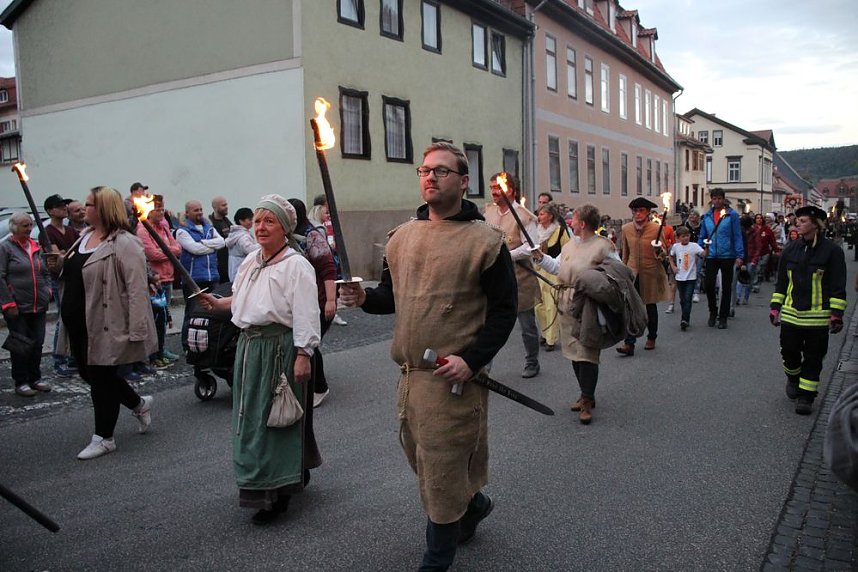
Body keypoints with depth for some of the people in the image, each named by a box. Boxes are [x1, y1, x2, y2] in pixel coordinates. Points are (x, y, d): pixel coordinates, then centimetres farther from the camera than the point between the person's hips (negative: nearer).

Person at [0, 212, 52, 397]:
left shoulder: (37, 247, 13)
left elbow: (46, 273, 23)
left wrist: (47, 290, 7)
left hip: (39, 306, 5)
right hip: (17, 308, -5)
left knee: (37, 343, 10)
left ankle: (35, 378, 23)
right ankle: (20, 382, 12)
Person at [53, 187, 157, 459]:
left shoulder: (124, 243, -18)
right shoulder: (84, 236, 11)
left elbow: (137, 288, -22)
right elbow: (72, 272, 25)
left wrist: (137, 331, -25)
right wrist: (59, 260, 3)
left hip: (105, 325, -9)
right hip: (78, 324, 9)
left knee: (101, 377, 2)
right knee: (89, 373, 17)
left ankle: (103, 438, 19)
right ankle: (139, 404, 37)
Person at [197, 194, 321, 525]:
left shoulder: (296, 265, -12)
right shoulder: (251, 262, 13)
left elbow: (305, 315, -16)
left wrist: (303, 355, -21)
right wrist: (217, 304, 7)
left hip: (280, 348, -8)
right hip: (249, 346, 9)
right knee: (251, 417, 17)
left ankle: (277, 494, 13)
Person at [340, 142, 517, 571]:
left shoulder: (485, 240, -8)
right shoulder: (403, 236, 9)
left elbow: (504, 310, -8)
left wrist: (471, 360, -19)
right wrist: (365, 298, -6)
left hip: (454, 377, -6)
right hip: (408, 374, 6)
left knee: (441, 470, 4)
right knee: (421, 457, 20)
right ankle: (473, 503, 47)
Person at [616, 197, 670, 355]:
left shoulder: (656, 229, -8)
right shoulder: (626, 229, 1)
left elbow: (663, 252, -1)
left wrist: (660, 252, -24)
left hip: (650, 273, -1)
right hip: (632, 273, 1)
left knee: (651, 307, 12)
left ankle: (651, 339, 32)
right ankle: (629, 344, -11)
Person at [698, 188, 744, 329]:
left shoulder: (732, 215, -4)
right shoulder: (707, 216, 7)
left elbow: (737, 236, -6)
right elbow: (702, 237, 13)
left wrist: (740, 255, -12)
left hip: (727, 256, -2)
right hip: (711, 256, 2)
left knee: (726, 287, 7)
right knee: (708, 285, -6)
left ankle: (723, 317, 17)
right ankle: (713, 311, 18)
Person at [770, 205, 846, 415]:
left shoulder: (832, 251, -7)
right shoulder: (790, 249, 5)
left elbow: (838, 286, -6)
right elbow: (781, 281, 12)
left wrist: (836, 314, -10)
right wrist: (776, 307, 10)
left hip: (818, 317, -3)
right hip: (791, 313, 3)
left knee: (813, 358, 4)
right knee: (789, 351, 8)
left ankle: (806, 396, 14)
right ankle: (793, 379, 37)